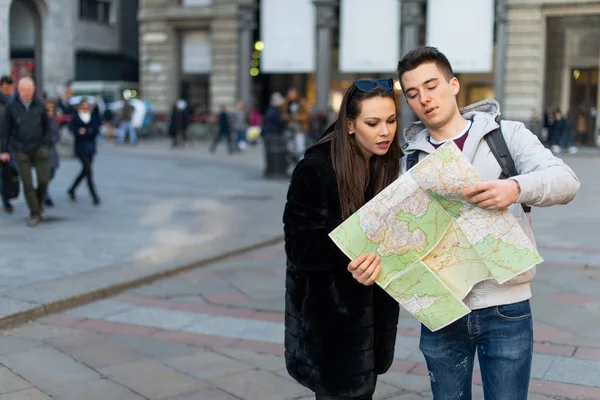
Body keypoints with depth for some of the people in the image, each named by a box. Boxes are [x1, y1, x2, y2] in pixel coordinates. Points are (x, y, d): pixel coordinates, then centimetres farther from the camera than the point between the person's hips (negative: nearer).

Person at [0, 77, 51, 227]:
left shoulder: (39, 106, 2)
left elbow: (46, 127, 11)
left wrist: (45, 144, 4)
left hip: (39, 149, 1)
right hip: (21, 151, -1)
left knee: (44, 179, -3)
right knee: (27, 183, -2)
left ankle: (39, 202, 27)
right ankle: (34, 214, 8)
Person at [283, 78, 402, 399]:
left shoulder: (387, 165, 1)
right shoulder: (316, 168, -17)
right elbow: (299, 244, -17)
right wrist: (350, 255, -34)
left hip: (373, 308, 6)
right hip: (329, 311, -6)